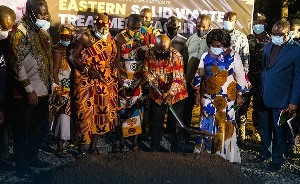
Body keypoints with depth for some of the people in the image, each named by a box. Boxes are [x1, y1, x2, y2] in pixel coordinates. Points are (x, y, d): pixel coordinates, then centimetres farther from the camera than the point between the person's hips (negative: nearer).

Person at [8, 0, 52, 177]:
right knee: (23, 130, 6)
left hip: (42, 90, 8)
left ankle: (32, 156, 36)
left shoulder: (42, 31, 10)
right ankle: (22, 166, 19)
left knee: (37, 127, 19)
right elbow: (17, 63, -17)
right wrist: (29, 90, -18)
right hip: (27, 92, -7)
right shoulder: (20, 31, -14)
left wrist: (50, 83, 12)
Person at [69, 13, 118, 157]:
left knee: (101, 111, 8)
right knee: (85, 111, -3)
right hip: (85, 80, -5)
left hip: (104, 80, 5)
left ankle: (93, 145, 21)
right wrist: (88, 70, -18)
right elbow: (72, 57, -11)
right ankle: (82, 147, 10)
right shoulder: (84, 37, -9)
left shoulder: (109, 38, 7)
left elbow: (113, 57, 16)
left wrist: (112, 73, 3)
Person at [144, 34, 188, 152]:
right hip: (157, 93, 4)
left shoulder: (176, 56, -22)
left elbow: (178, 78, -25)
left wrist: (170, 94, -36)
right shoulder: (149, 54, -10)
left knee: (176, 122, 7)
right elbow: (146, 70, 3)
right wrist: (152, 80, -17)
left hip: (176, 94, -3)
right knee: (155, 122, 14)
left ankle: (177, 149, 26)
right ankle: (155, 148, 32)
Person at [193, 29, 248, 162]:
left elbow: (240, 76, 0)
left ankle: (224, 153, 15)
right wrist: (197, 93, 7)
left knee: (225, 125, 1)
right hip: (209, 97, 3)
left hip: (228, 97, -2)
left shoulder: (233, 56, -3)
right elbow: (199, 76, 11)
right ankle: (207, 152, 15)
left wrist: (239, 95, -3)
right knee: (208, 124, 3)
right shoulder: (206, 56, 5)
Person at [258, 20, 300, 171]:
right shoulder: (268, 47, 10)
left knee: (279, 129, 7)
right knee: (264, 127, 15)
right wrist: (259, 92, 9)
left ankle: (277, 158, 24)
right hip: (264, 96, 5)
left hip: (280, 99, -5)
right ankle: (265, 152, 34)